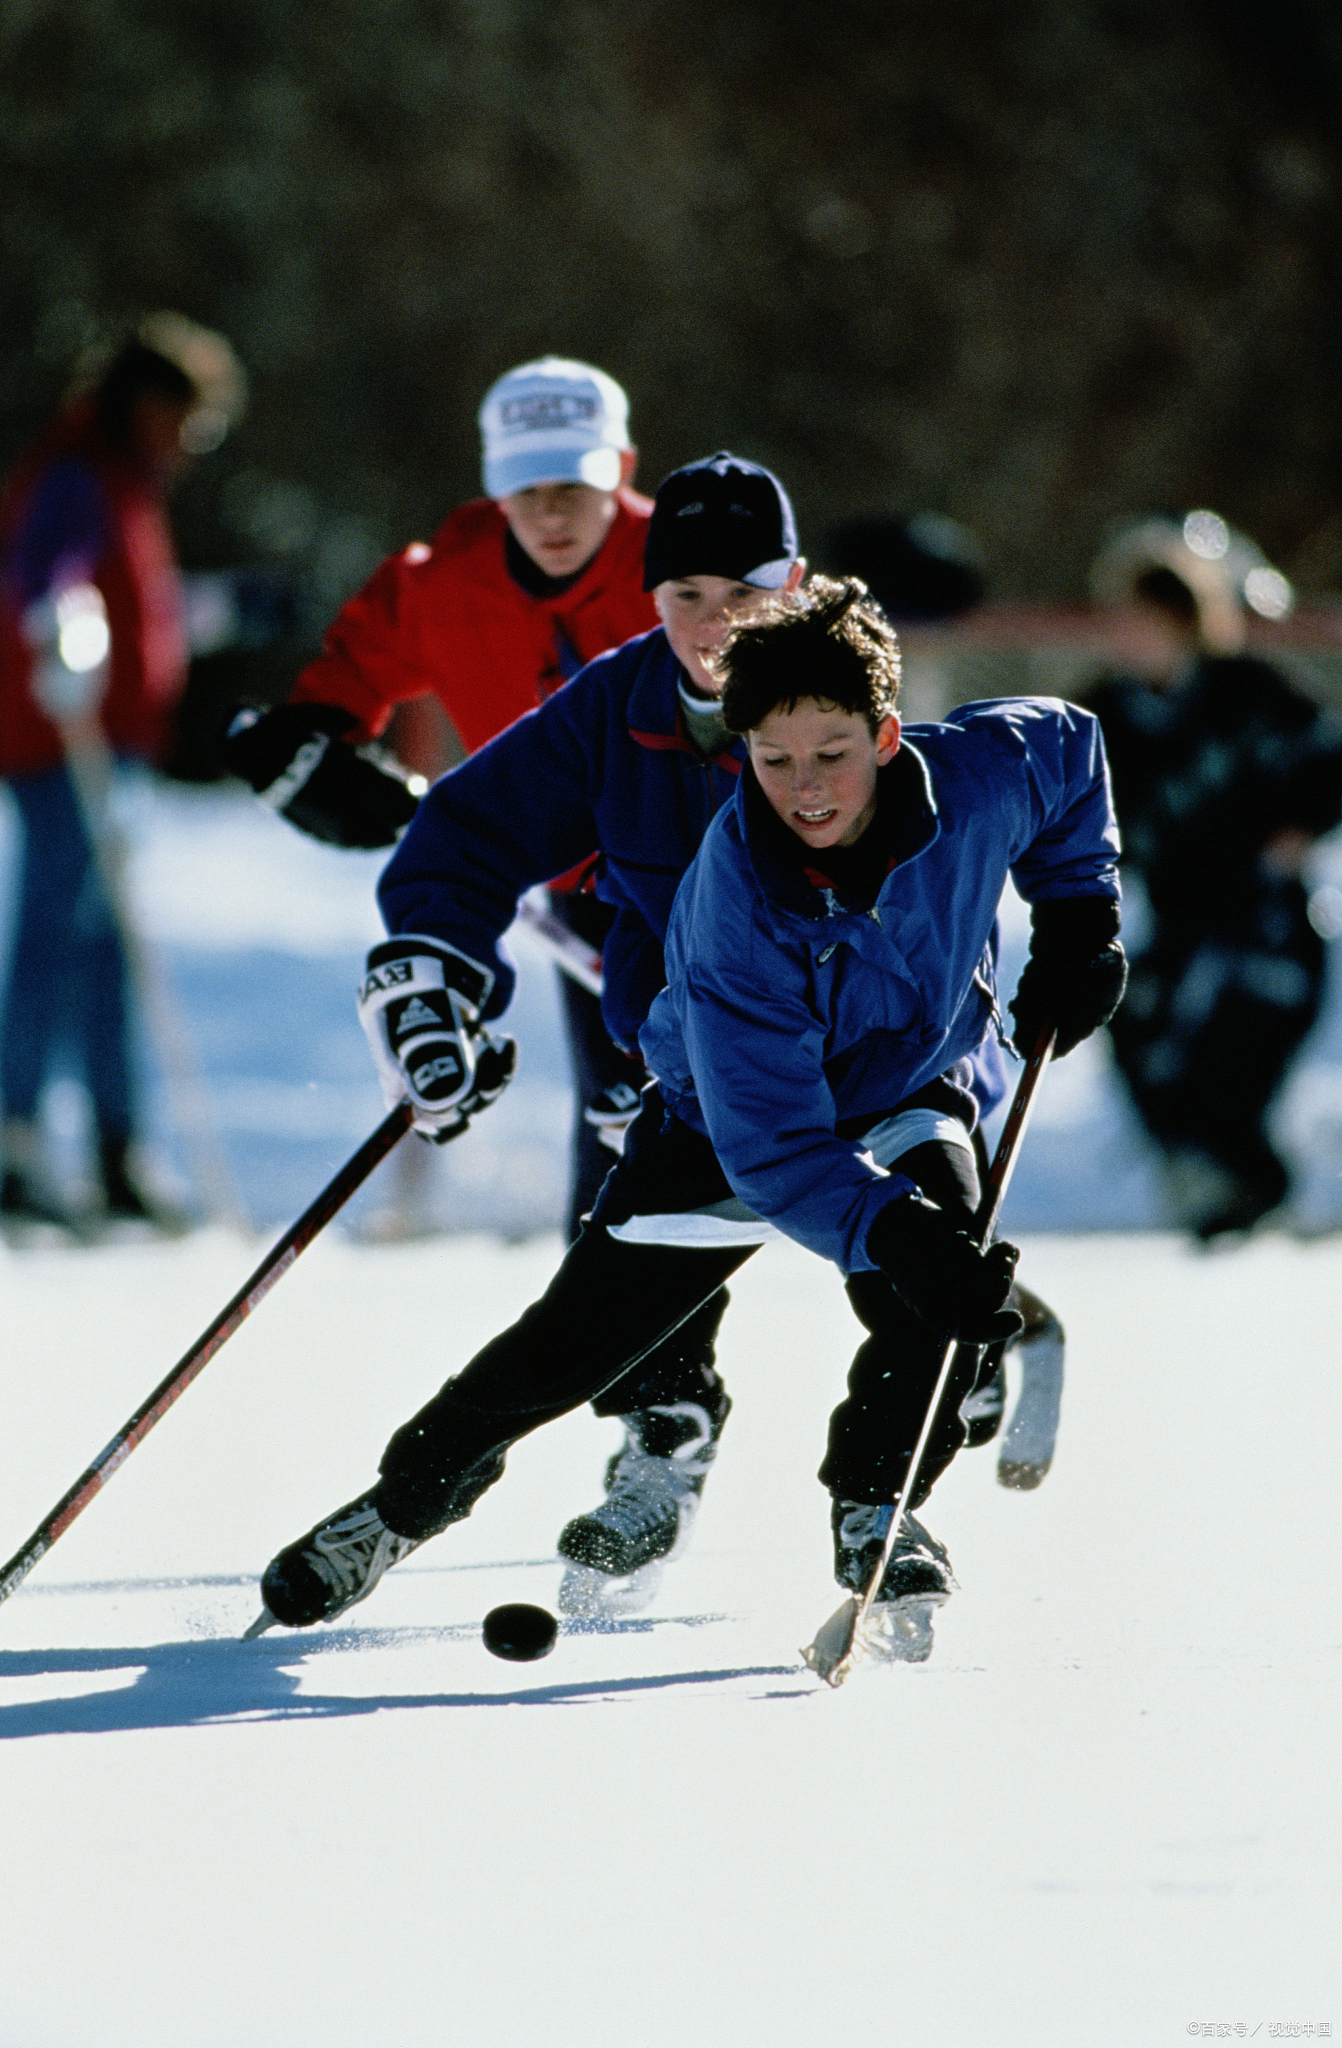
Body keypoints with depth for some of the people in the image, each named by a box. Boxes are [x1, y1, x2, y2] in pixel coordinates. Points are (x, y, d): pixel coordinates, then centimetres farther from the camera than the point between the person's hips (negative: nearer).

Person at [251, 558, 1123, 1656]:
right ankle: (410, 1496, 27)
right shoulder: (736, 904, -36)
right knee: (575, 1341, 0)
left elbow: (1070, 749, -1)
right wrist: (890, 1230, -51)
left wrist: (1079, 923, -6)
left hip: (908, 1089, 2)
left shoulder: (981, 774, -28)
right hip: (742, 1110, -2)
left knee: (937, 1250, -30)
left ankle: (876, 1512, -10)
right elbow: (772, 1148, -37)